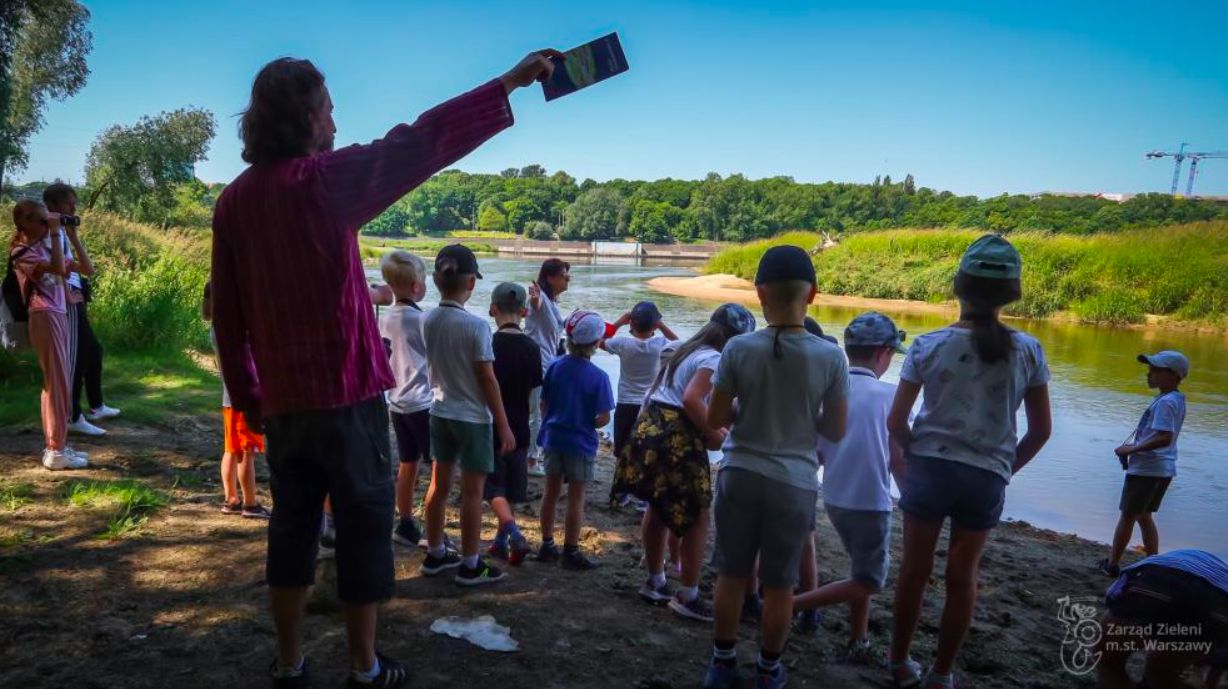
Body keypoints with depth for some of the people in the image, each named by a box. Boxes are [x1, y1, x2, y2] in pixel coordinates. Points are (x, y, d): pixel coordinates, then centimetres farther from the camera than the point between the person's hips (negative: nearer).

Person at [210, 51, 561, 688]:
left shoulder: (233, 201, 5)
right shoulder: (325, 179, -13)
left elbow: (227, 314, 7)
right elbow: (418, 144, -14)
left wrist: (247, 396, 16)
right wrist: (510, 82, -9)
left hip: (281, 400, 6)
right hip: (347, 394, -6)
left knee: (291, 528, 16)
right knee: (363, 528, 8)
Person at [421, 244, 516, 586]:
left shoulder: (428, 321, -2)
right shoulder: (476, 326, -20)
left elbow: (435, 365, 7)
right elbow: (487, 380, -17)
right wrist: (504, 426, -11)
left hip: (440, 413, 6)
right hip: (473, 418, -6)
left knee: (439, 484, 15)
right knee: (472, 491, 4)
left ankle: (435, 554, 28)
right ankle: (470, 565, 13)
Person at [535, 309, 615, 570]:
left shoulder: (555, 367, -4)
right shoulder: (598, 377, -16)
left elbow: (543, 404, 3)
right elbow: (603, 418, -16)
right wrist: (587, 425, 4)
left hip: (552, 439, 4)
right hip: (580, 444, -4)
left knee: (551, 492, 16)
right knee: (576, 498, 6)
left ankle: (547, 546, 26)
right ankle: (570, 553, 14)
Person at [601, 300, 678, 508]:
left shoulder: (623, 342, -13)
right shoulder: (660, 344, -11)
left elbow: (601, 342, 6)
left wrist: (619, 323, 5)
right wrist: (662, 326, 2)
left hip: (626, 405, 0)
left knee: (623, 453, 12)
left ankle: (619, 493, 19)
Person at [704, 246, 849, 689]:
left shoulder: (739, 349, -11)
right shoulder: (830, 357, -11)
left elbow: (715, 418, -5)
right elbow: (835, 431, -2)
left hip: (741, 476, 0)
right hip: (795, 484, 0)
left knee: (731, 575, 16)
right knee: (779, 586, 15)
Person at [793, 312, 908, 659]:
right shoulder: (888, 394, -14)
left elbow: (815, 453, 2)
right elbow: (898, 460, -11)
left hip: (834, 498, 6)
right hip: (870, 502, -6)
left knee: (862, 572, 24)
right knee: (868, 583, 9)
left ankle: (858, 643, 27)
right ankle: (787, 606, -2)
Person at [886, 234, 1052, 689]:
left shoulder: (929, 345, -8)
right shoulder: (1027, 350, -4)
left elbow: (895, 421, -7)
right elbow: (1041, 430, 1)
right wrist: (1005, 469, 14)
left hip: (928, 468, -1)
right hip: (987, 478, 1)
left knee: (914, 570, 15)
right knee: (962, 576, 16)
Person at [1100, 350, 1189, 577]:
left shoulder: (1165, 402, -20)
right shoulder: (1175, 400, 10)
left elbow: (1164, 438, -28)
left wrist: (1131, 449, -20)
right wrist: (1135, 446, 8)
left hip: (1146, 469, -9)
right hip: (1162, 469, 9)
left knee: (1127, 516, 4)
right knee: (1144, 516, 19)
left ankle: (1112, 563, 14)